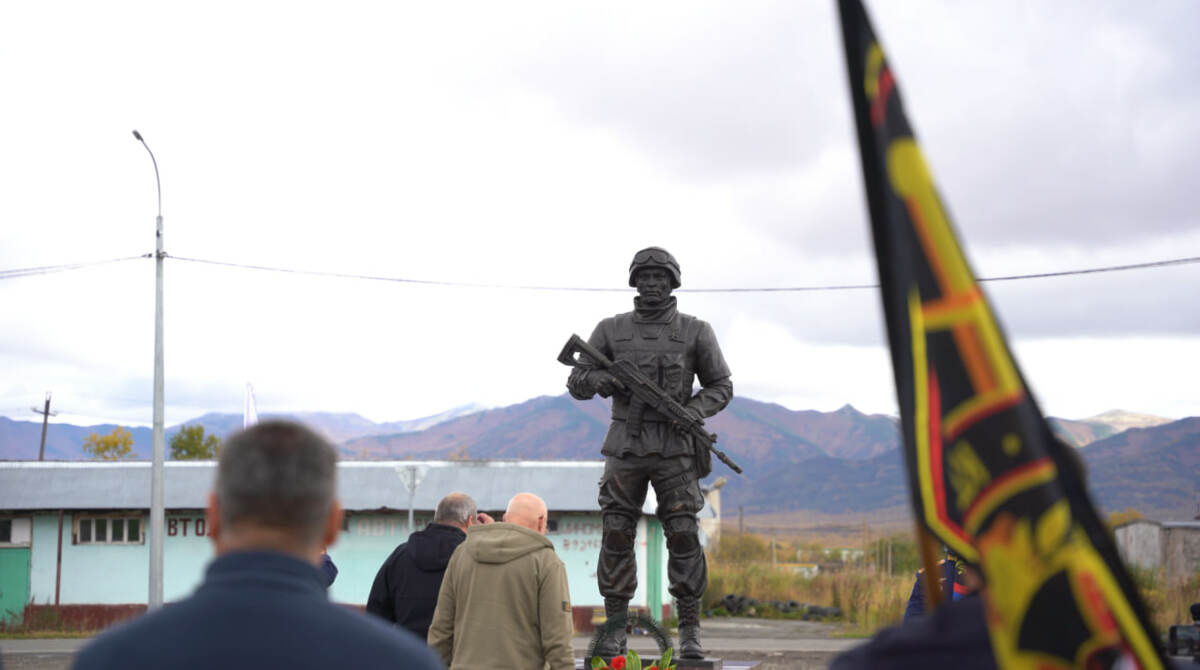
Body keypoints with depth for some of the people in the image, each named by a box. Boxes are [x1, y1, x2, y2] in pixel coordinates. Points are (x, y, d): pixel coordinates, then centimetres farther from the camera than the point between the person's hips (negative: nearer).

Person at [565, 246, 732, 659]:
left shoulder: (695, 331, 3)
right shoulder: (611, 330, 6)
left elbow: (721, 386, 8)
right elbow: (576, 384, 8)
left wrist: (693, 411, -12)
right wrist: (598, 380, -15)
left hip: (675, 449, -1)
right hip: (625, 448, 1)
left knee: (684, 536, -7)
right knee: (616, 537, -1)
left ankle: (690, 630, 1)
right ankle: (615, 630, 9)